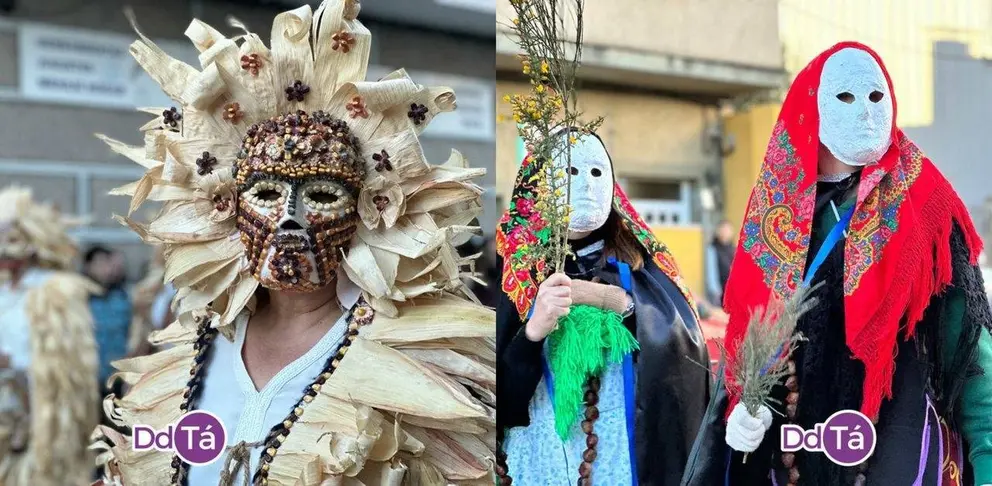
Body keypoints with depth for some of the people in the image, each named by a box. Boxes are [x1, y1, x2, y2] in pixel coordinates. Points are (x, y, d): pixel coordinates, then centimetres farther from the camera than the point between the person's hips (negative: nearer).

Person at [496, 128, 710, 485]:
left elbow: (688, 347, -9)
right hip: (543, 453, -1)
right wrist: (533, 329, -25)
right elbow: (498, 388, -9)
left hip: (632, 453, 2)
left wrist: (620, 304, -21)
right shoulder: (513, 268, -2)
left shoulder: (638, 265, 4)